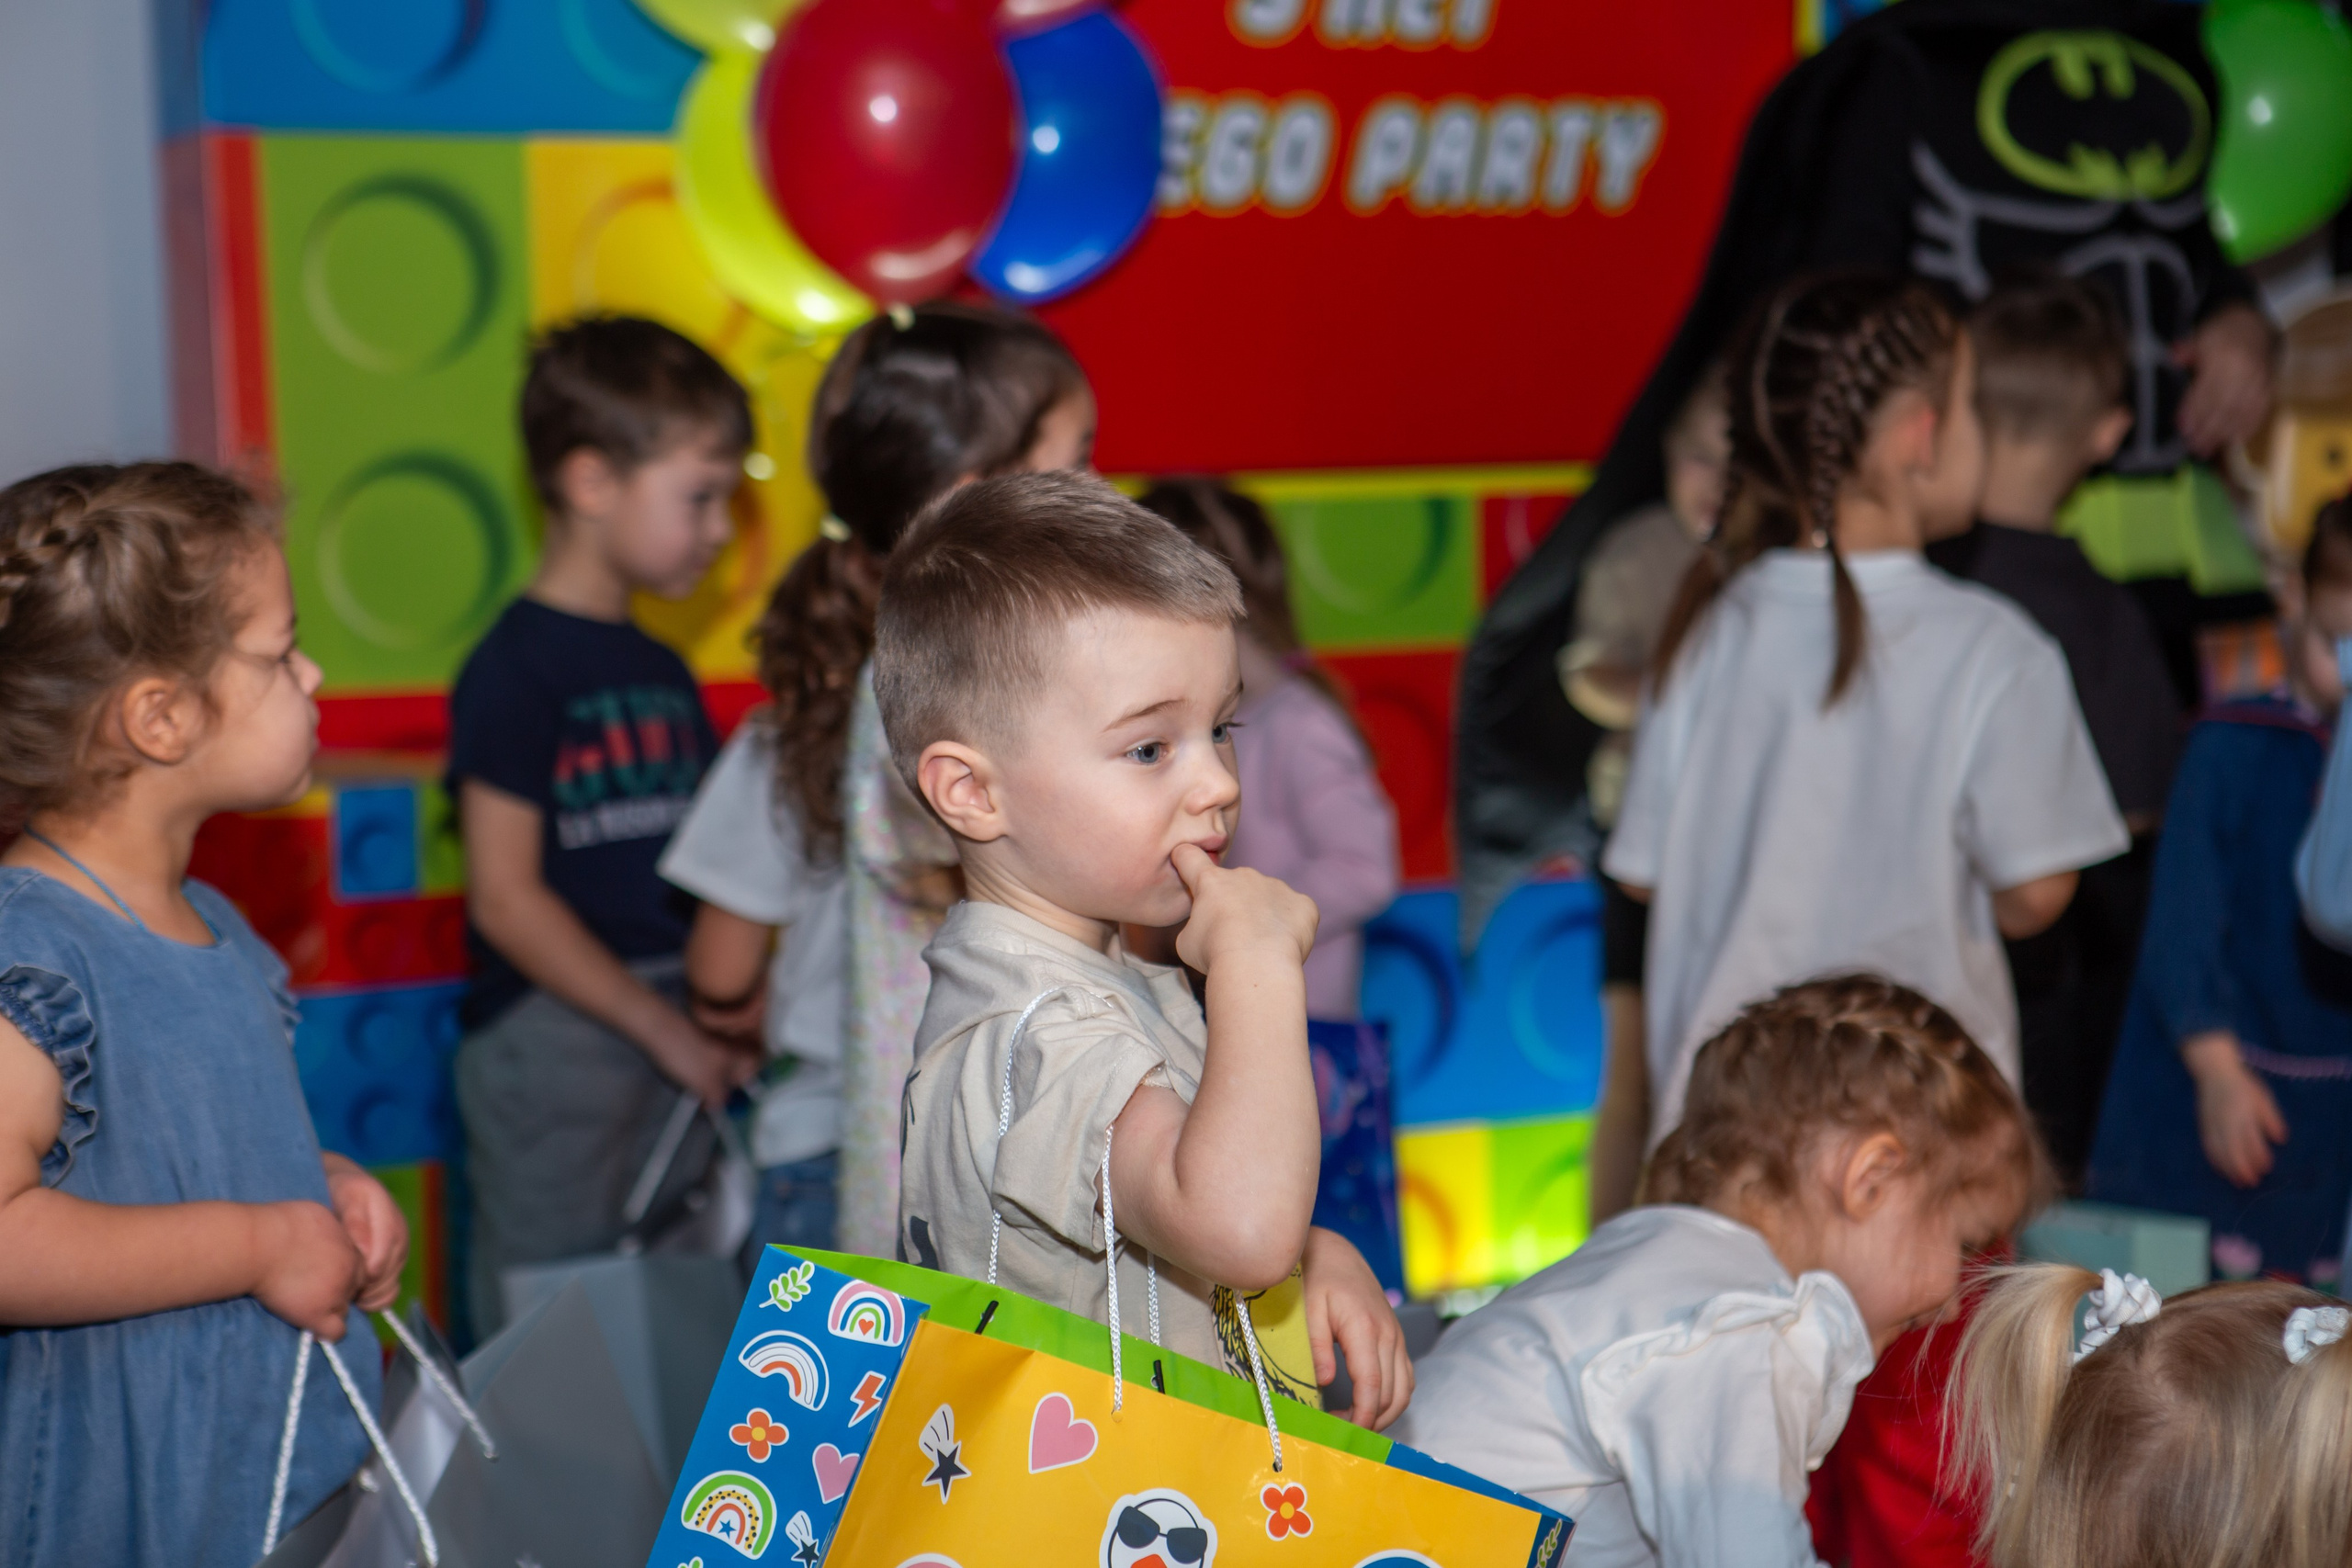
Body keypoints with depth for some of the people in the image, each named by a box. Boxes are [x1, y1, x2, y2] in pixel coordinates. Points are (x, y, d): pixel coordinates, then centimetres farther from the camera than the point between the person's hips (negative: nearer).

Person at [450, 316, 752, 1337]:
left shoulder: (663, 673, 13)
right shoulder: (516, 670, -10)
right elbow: (506, 898, -14)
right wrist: (666, 1028, -13)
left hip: (672, 1042, 7)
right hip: (552, 1051, -7)